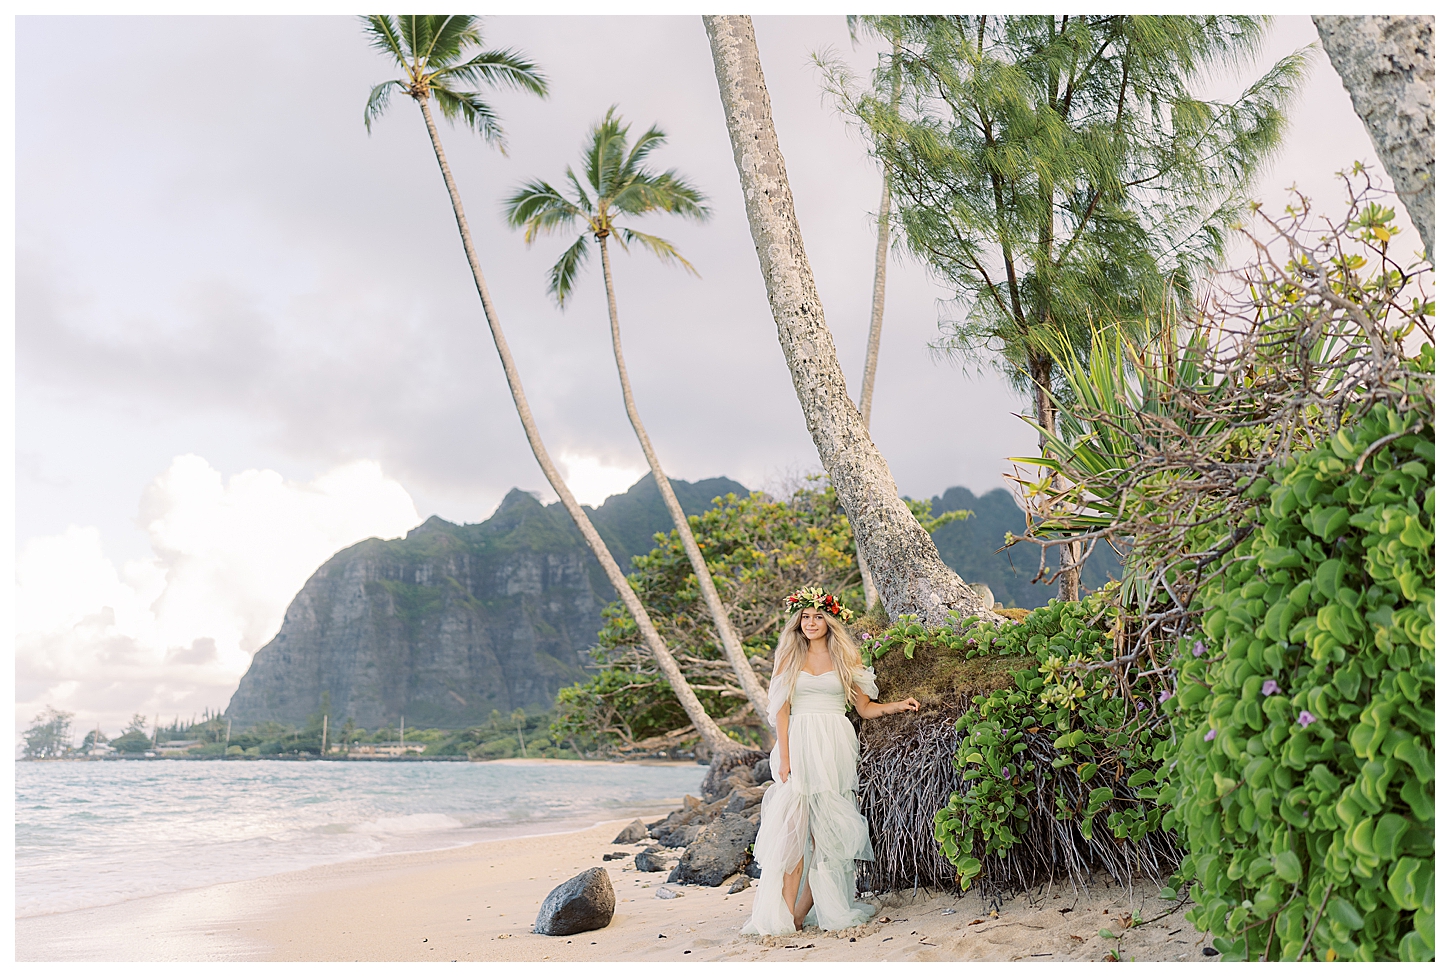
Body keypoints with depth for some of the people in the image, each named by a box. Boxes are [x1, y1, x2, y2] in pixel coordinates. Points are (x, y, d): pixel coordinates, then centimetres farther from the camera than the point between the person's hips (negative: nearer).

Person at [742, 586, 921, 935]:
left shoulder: (845, 658, 10)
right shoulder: (790, 658, 9)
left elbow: (866, 708, 14)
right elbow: (781, 710, 3)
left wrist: (899, 705, -2)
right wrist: (784, 757, -6)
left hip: (834, 748, 1)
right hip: (799, 745, -1)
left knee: (826, 829, -3)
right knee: (794, 826, -9)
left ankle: (803, 910, 4)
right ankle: (785, 912, -6)